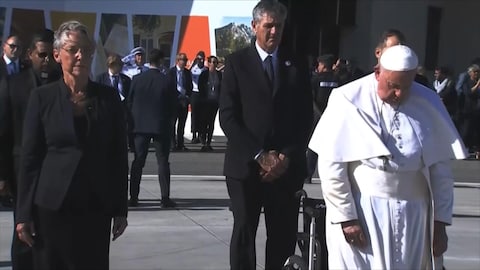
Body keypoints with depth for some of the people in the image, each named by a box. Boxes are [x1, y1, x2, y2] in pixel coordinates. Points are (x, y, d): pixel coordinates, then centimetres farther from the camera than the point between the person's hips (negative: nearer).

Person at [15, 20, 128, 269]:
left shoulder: (108, 97, 4)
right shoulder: (42, 97, 0)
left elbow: (119, 157, 5)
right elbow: (29, 158, 0)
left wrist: (120, 209, 3)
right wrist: (24, 214, -3)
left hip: (96, 209, 1)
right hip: (52, 207, -1)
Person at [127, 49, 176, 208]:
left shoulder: (137, 79, -2)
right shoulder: (166, 81, -7)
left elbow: (130, 102, 3)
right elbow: (172, 105, -2)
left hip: (140, 125, 2)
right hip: (161, 126, -2)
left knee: (138, 161, 7)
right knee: (163, 162, 2)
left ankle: (133, 197, 6)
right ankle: (165, 198, -1)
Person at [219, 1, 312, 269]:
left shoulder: (298, 65, 10)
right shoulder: (237, 62, 3)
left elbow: (305, 117, 7)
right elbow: (228, 116, -4)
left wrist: (287, 157, -6)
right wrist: (259, 156, -11)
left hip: (287, 168, 2)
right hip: (246, 166, -1)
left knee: (284, 237, 1)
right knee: (244, 234, 3)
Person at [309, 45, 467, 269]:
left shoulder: (429, 104, 3)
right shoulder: (350, 101, -9)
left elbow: (440, 168, 7)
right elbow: (331, 166, -8)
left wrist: (440, 221, 6)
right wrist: (346, 217, -10)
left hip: (413, 216, 3)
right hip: (361, 212, -3)